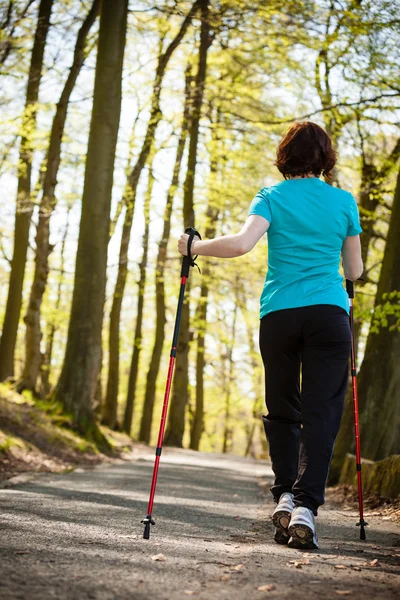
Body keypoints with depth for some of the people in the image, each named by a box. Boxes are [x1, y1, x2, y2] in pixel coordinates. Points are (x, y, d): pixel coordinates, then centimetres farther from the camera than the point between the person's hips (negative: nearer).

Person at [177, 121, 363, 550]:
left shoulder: (272, 197, 5)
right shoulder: (344, 201, 9)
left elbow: (242, 243, -14)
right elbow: (354, 271, 14)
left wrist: (195, 247, 1)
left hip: (278, 315, 1)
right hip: (329, 313, 0)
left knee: (281, 409, 15)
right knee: (321, 411, -2)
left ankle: (284, 495, 7)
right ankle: (305, 506, -13)